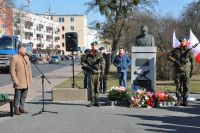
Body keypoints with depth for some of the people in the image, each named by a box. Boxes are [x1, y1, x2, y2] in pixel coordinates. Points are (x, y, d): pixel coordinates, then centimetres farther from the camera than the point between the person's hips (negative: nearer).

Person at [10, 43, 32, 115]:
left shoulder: (26, 57, 13)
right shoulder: (14, 58, -8)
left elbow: (29, 68, 17)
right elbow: (12, 71, -11)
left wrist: (30, 79, 10)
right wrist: (15, 81, -16)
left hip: (26, 82, 6)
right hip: (19, 82, -6)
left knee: (23, 96, 12)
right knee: (17, 97, 0)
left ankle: (21, 108, 21)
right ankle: (16, 110, 9)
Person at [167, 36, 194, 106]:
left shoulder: (188, 51, 5)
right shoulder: (175, 50, 7)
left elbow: (192, 61, 7)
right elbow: (168, 56, 3)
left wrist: (191, 71, 3)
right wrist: (175, 61, -12)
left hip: (186, 71, -1)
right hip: (177, 71, 1)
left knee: (186, 86, 2)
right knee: (178, 86, 2)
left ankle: (185, 100, 11)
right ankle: (179, 100, 9)